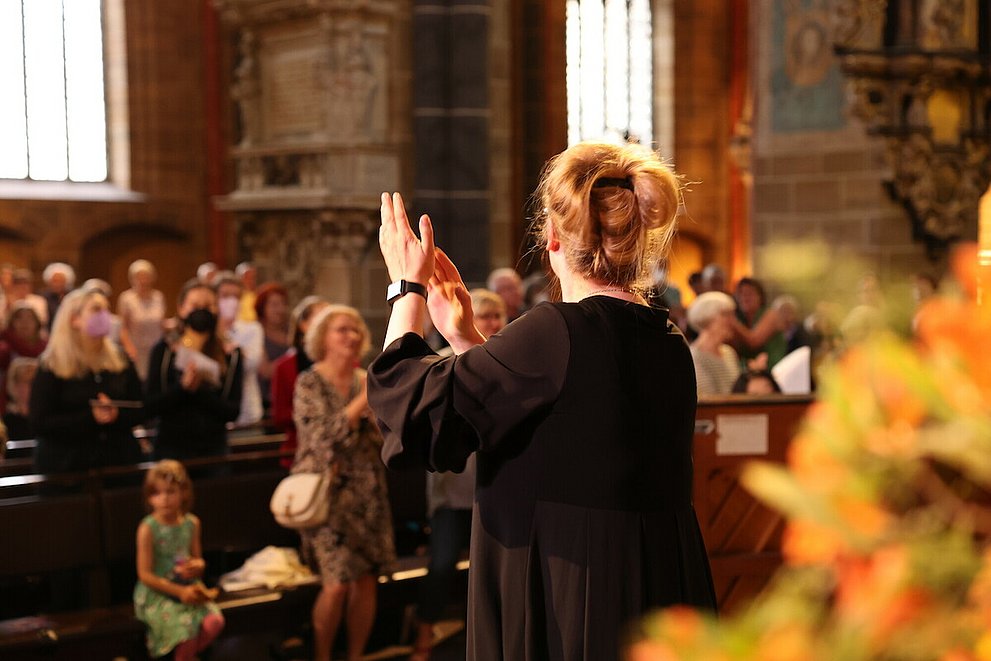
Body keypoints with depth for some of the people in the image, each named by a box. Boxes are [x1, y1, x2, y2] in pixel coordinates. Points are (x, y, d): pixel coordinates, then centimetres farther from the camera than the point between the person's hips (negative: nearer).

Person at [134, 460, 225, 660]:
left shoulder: (192, 523, 3)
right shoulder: (148, 529, -13)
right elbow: (145, 574, -13)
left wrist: (197, 566, -11)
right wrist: (179, 591, -18)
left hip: (187, 587, 5)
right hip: (156, 593, -5)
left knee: (214, 622, -20)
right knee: (187, 627, -27)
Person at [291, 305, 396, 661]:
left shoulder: (367, 381, 8)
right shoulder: (310, 384, -4)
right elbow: (324, 436, -17)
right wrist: (364, 398, -19)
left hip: (368, 493, 5)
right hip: (329, 493, -4)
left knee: (367, 581, 2)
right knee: (337, 584, -10)